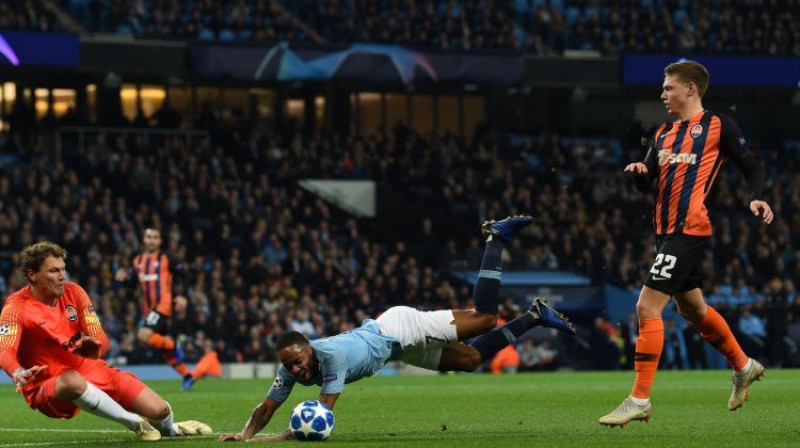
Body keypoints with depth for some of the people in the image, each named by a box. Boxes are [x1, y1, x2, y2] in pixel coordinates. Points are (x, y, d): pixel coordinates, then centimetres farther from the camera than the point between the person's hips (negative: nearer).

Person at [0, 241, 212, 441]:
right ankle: (134, 423, -22)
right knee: (72, 381, -43)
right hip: (47, 388, -5)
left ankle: (169, 428, 36)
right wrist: (18, 373, -56)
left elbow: (101, 340, -5)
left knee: (159, 410, -5)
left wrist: (91, 346, -31)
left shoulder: (73, 292, -2)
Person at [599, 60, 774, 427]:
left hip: (690, 229, -9)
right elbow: (646, 184, 15)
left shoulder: (718, 125, -2)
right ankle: (743, 367, 42)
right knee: (692, 308, 21)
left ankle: (639, 400, -13)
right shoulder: (663, 134, 18)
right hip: (667, 230, 9)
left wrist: (756, 198, -17)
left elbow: (751, 167, 1)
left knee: (647, 307, -15)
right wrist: (638, 172, -8)